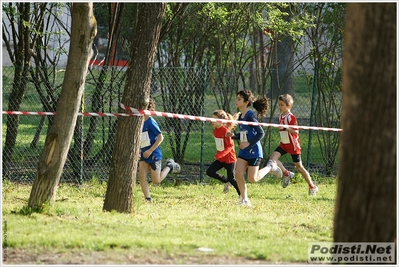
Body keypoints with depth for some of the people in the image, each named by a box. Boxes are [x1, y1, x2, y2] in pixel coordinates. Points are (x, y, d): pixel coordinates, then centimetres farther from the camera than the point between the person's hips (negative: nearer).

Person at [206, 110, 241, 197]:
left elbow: (230, 146, -24)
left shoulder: (225, 131, -22)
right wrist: (218, 154, 15)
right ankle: (226, 182, 13)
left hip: (229, 159, -8)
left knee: (231, 179, 0)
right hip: (220, 158, 8)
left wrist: (220, 155, -33)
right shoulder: (215, 130, 3)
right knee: (210, 171, -7)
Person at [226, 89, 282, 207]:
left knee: (252, 179, -3)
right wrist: (233, 135, 3)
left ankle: (270, 166, 21)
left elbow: (261, 133, -21)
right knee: (238, 174, -5)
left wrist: (249, 144, -21)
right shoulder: (241, 116, 10)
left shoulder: (250, 116, -17)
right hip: (244, 151, 8)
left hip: (254, 151, -8)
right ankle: (244, 200, 5)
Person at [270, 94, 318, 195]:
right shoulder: (280, 116, 7)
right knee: (273, 157, -17)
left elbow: (296, 131, -24)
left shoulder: (291, 117, -17)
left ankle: (312, 187, 14)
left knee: (299, 166, 1)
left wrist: (285, 127, -33)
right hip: (283, 144, 7)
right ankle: (287, 174, 1)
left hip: (293, 145, -7)